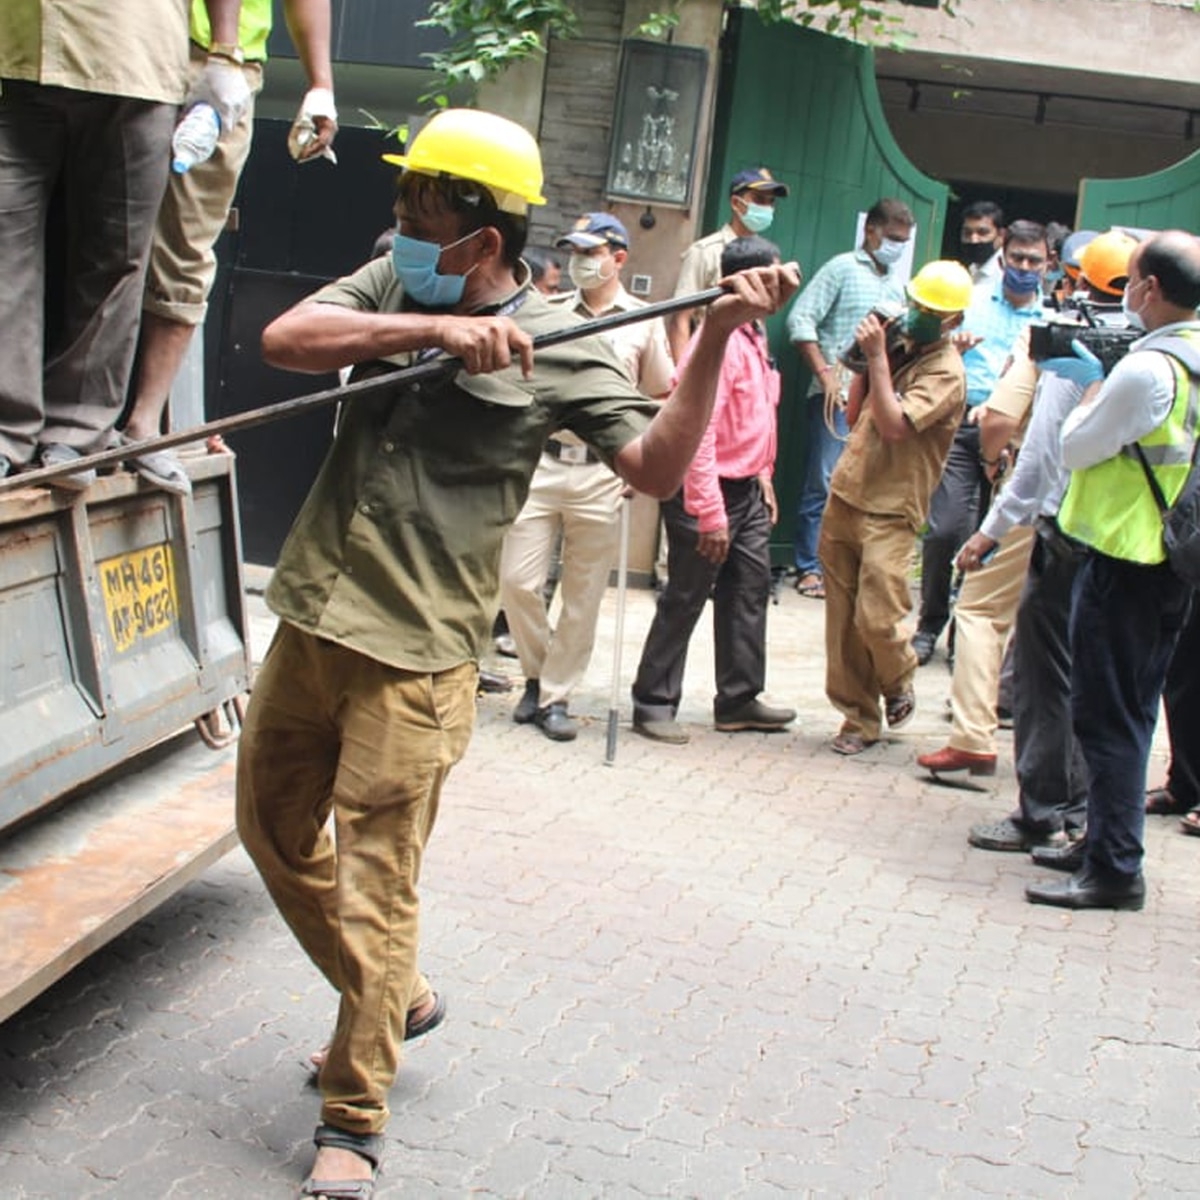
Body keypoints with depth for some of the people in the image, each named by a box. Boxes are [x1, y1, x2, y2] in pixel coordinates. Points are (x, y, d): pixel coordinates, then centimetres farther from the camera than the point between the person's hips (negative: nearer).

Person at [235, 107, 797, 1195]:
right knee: (275, 831, 19)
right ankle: (392, 995, 40)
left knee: (376, 879, -5)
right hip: (308, 617, 6)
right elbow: (284, 340, -10)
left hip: (414, 653, -6)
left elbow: (655, 467, -13)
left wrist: (716, 338, -22)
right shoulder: (390, 287, 8)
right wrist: (435, 330, -21)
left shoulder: (561, 346, -5)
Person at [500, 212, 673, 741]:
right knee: (517, 581, -3)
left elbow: (662, 399, 8)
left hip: (601, 473, -1)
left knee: (583, 596, 4)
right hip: (540, 463, 2)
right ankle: (538, 675, 19)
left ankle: (554, 697, 15)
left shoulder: (643, 321, 4)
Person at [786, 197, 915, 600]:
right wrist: (825, 374, -12)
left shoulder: (897, 284, 19)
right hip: (838, 396, -6)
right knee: (823, 484, -3)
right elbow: (801, 321, -6)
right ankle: (810, 568, 4)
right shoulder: (842, 269, 1)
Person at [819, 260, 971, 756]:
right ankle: (858, 717, 19)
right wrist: (864, 361, 6)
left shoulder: (946, 372, -10)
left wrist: (877, 356, -18)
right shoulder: (900, 349, 13)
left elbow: (894, 425, -22)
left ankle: (898, 685, 19)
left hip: (889, 513, -7)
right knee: (842, 619, 7)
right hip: (844, 497, 7)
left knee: (878, 619, -12)